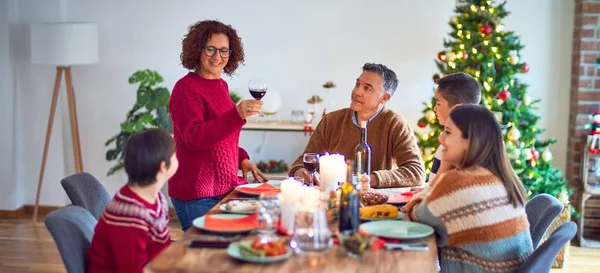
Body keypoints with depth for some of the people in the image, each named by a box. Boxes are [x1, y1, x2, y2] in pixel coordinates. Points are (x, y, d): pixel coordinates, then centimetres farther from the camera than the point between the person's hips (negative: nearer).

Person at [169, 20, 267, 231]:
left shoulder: (221, 86, 12)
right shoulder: (186, 87, -12)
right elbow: (194, 137, -24)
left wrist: (241, 158, 7)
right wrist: (236, 115, -32)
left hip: (226, 188, 8)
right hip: (197, 196, -8)